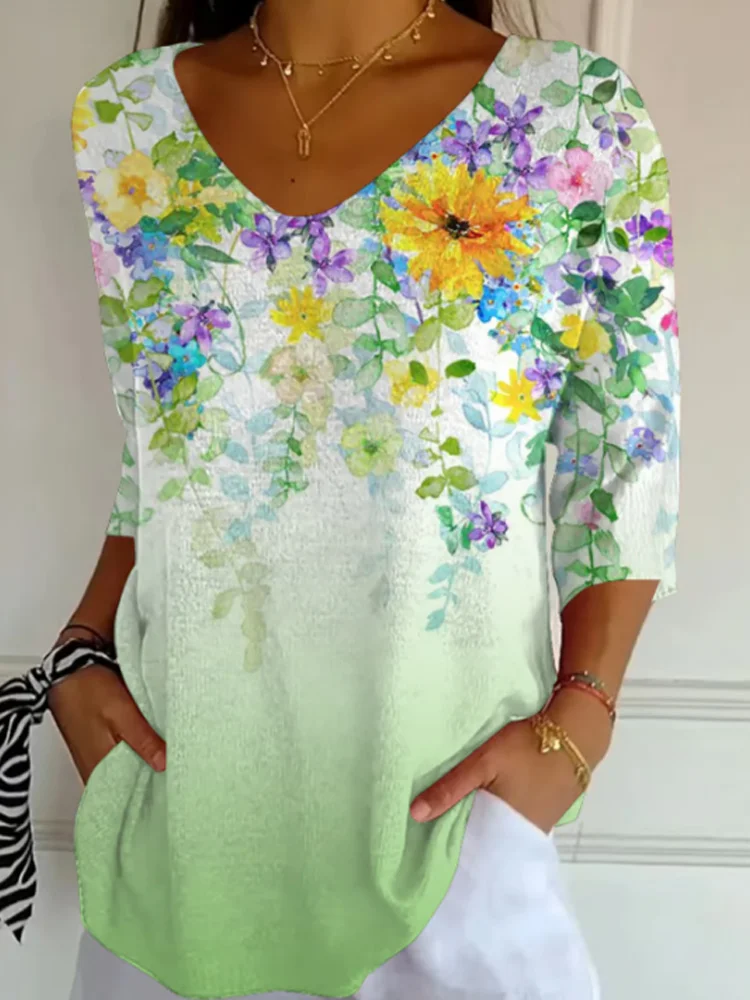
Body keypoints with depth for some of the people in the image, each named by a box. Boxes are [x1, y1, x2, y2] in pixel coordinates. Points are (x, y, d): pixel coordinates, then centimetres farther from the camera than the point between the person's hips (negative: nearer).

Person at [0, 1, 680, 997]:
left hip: (453, 785, -2)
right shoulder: (125, 120, 2)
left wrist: (576, 724, -13)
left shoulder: (580, 117, -7)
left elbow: (629, 471, -3)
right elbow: (155, 463, 9)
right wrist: (82, 651, -2)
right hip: (179, 763, 4)